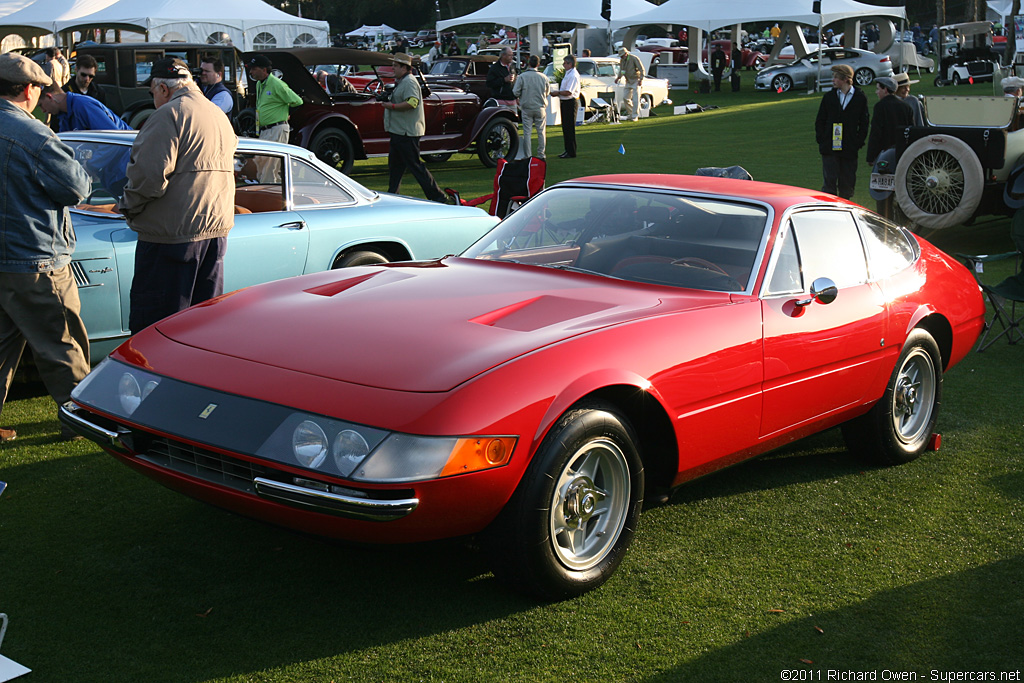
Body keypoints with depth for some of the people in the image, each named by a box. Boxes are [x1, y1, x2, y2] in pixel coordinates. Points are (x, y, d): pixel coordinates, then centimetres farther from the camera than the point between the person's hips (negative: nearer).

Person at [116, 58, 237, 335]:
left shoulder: (169, 115, -11)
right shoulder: (220, 116, 16)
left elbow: (150, 175, -20)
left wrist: (128, 207, -3)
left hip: (172, 234, -9)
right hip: (216, 228, 9)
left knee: (154, 322, -3)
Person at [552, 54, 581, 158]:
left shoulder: (573, 75, -18)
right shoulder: (568, 74, 15)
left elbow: (568, 92, -23)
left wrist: (558, 93, -11)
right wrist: (558, 93, 7)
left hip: (570, 103, -11)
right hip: (565, 103, 11)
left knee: (569, 128, -6)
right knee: (565, 127, 15)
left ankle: (571, 152, -2)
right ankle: (568, 150, 23)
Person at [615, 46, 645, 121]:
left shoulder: (634, 58, -16)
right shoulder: (622, 60, 4)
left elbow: (641, 69, -15)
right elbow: (621, 70, 18)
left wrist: (641, 79, -23)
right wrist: (618, 77, 1)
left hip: (636, 80, -7)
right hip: (628, 81, 7)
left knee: (635, 98, -10)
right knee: (625, 97, 5)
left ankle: (635, 116, -8)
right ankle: (630, 114, 17)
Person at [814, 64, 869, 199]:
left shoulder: (860, 98, 3)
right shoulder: (828, 97, 8)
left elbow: (864, 123, 6)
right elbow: (819, 121, 10)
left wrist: (858, 142, -2)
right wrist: (821, 139, -1)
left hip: (850, 149, 0)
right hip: (829, 149, 0)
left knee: (847, 185, 5)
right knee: (829, 183, -5)